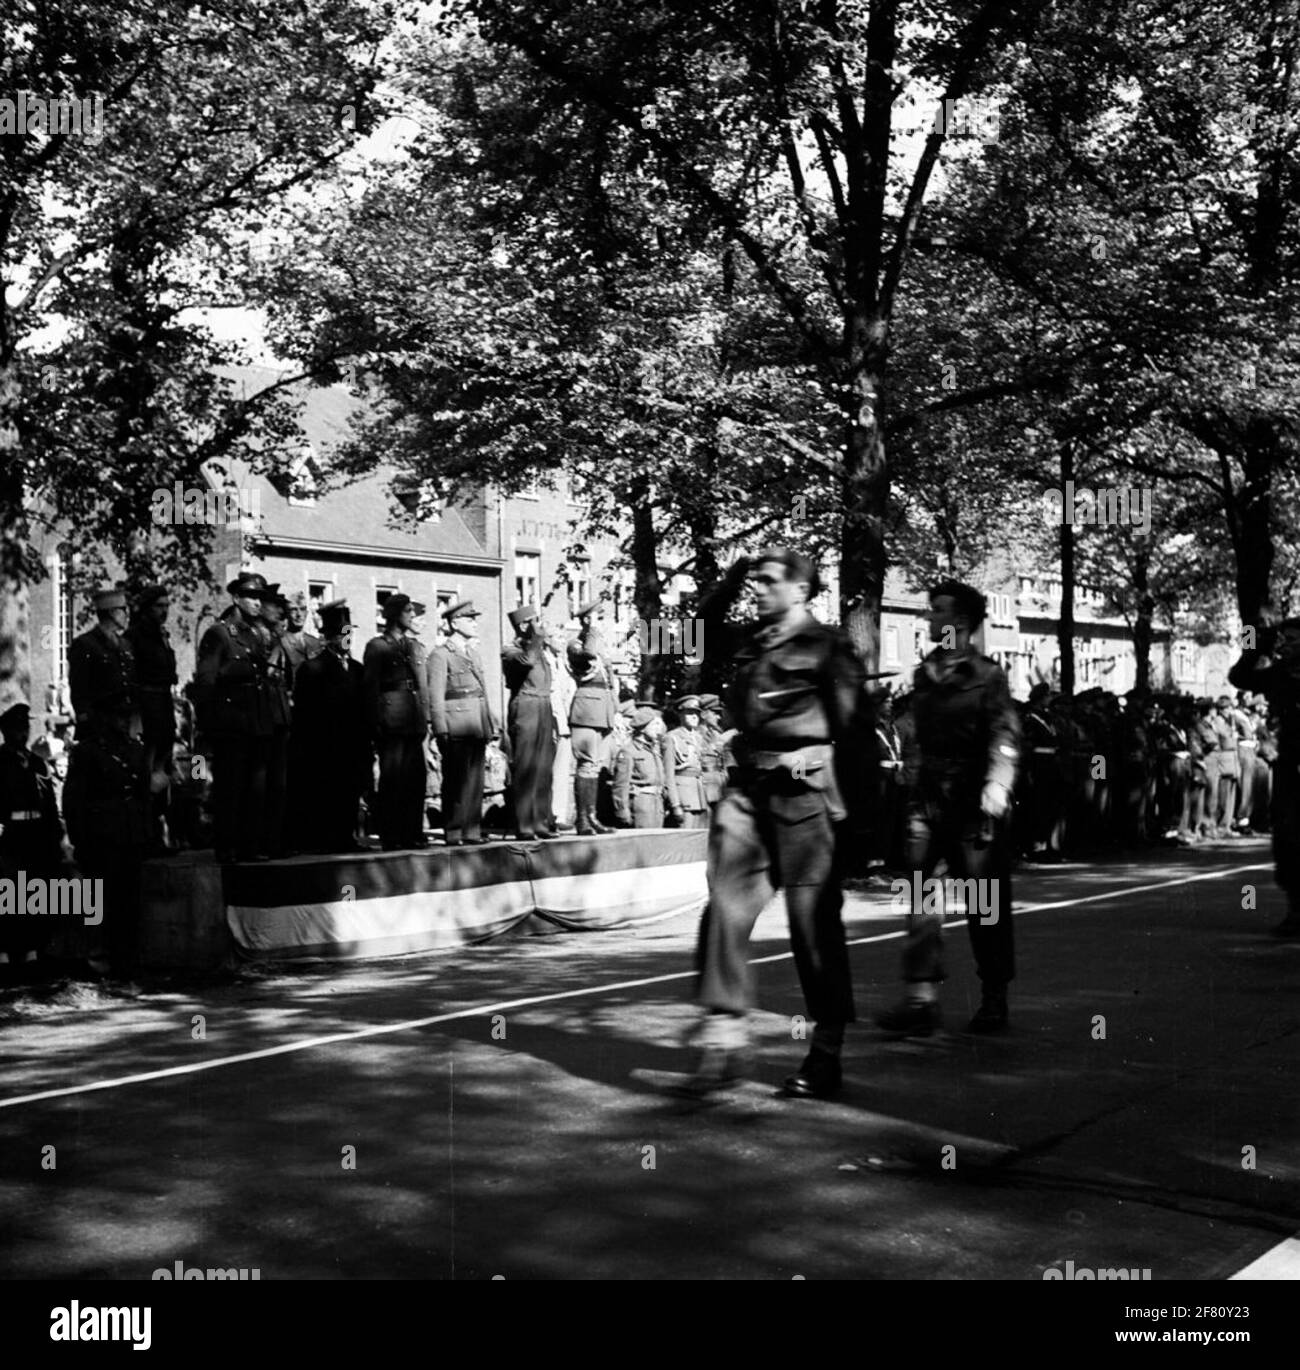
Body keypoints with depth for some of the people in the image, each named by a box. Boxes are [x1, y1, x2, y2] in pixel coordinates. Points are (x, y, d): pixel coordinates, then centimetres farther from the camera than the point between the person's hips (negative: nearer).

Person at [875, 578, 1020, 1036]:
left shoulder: (987, 675, -5)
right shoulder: (924, 674, 12)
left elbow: (1005, 742, -11)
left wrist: (994, 798, -20)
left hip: (972, 803, -5)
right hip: (928, 799, 5)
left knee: (985, 904, 4)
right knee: (919, 894, -6)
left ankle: (994, 999, 19)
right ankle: (922, 998, -5)